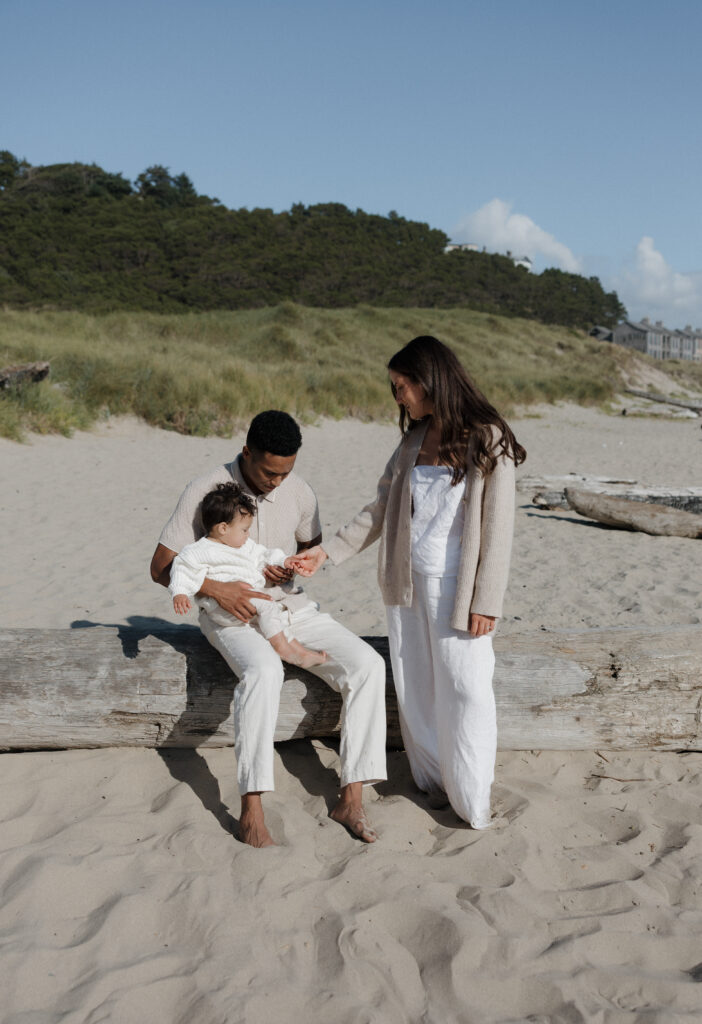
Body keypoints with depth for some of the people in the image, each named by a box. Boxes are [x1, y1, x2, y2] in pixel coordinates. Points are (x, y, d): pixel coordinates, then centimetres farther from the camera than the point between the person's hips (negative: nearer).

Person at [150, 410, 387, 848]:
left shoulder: (299, 493, -1)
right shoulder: (207, 491, -13)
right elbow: (161, 567, -11)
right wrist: (217, 589, -27)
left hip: (291, 606, 5)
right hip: (230, 614, -5)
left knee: (367, 665, -18)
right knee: (264, 670, -39)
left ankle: (352, 798, -16)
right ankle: (252, 810, -34)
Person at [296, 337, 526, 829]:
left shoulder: (487, 440, -10)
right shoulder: (414, 438, 9)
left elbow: (497, 527, -12)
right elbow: (382, 508, 13)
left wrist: (486, 602, -14)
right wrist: (329, 550, 7)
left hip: (456, 588, -6)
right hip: (408, 584, 6)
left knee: (465, 690, 0)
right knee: (414, 689, 10)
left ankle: (473, 802, 12)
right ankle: (432, 782, 25)